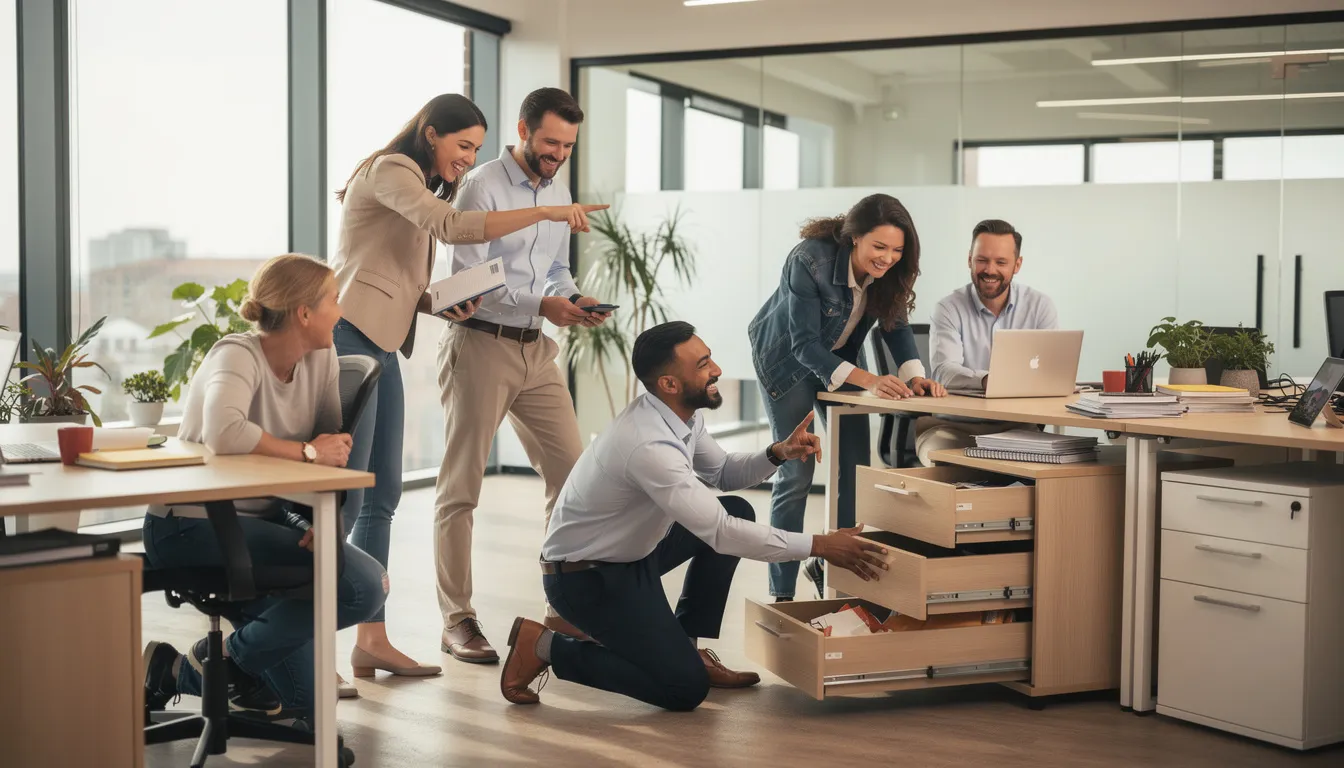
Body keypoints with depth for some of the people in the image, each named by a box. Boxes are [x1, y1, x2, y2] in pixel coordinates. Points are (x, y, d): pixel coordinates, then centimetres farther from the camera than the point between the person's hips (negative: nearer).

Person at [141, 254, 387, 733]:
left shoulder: (321, 359, 3)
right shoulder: (238, 357, -19)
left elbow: (335, 448, -2)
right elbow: (223, 433, -39)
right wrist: (307, 452, -28)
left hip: (260, 518, 8)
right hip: (192, 527, -8)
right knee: (361, 583, -24)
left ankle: (181, 673, 24)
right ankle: (226, 659, -5)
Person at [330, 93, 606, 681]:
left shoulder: (422, 187, 24)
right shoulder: (389, 169, -5)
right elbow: (451, 226, -23)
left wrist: (443, 306, 1)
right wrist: (545, 212, -22)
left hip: (381, 347, 10)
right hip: (349, 338, -10)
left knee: (382, 495, 7)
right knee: (345, 495, -11)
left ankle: (372, 640, 11)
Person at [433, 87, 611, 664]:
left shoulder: (558, 193, 14)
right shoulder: (482, 188, -9)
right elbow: (467, 281, -16)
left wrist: (575, 300, -1)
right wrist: (542, 304, -23)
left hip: (536, 349, 7)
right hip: (480, 344, -7)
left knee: (571, 475, 3)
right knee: (461, 487, 0)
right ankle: (457, 620, 7)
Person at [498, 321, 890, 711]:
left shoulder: (681, 414, -4)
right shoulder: (649, 444, -32)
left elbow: (722, 472, 15)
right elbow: (720, 533, -32)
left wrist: (779, 453, -5)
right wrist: (818, 546, -28)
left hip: (634, 549, 10)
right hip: (584, 576, -10)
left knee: (738, 511, 4)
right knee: (686, 688, -12)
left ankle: (686, 647, 10)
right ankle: (544, 645, -1)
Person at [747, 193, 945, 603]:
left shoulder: (890, 270, -19)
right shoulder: (810, 261, -36)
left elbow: (896, 324, -11)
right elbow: (805, 344, -36)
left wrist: (915, 375, -30)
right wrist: (867, 380, -46)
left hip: (841, 355, 5)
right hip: (787, 358, -5)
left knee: (856, 469, 2)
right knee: (797, 474, -7)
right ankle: (782, 593, 3)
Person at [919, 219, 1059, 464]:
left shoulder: (1040, 306, 3)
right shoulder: (949, 309, -3)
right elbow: (944, 371, -19)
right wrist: (985, 380, -41)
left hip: (1014, 426, 2)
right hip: (952, 425, -1)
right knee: (940, 453, -33)